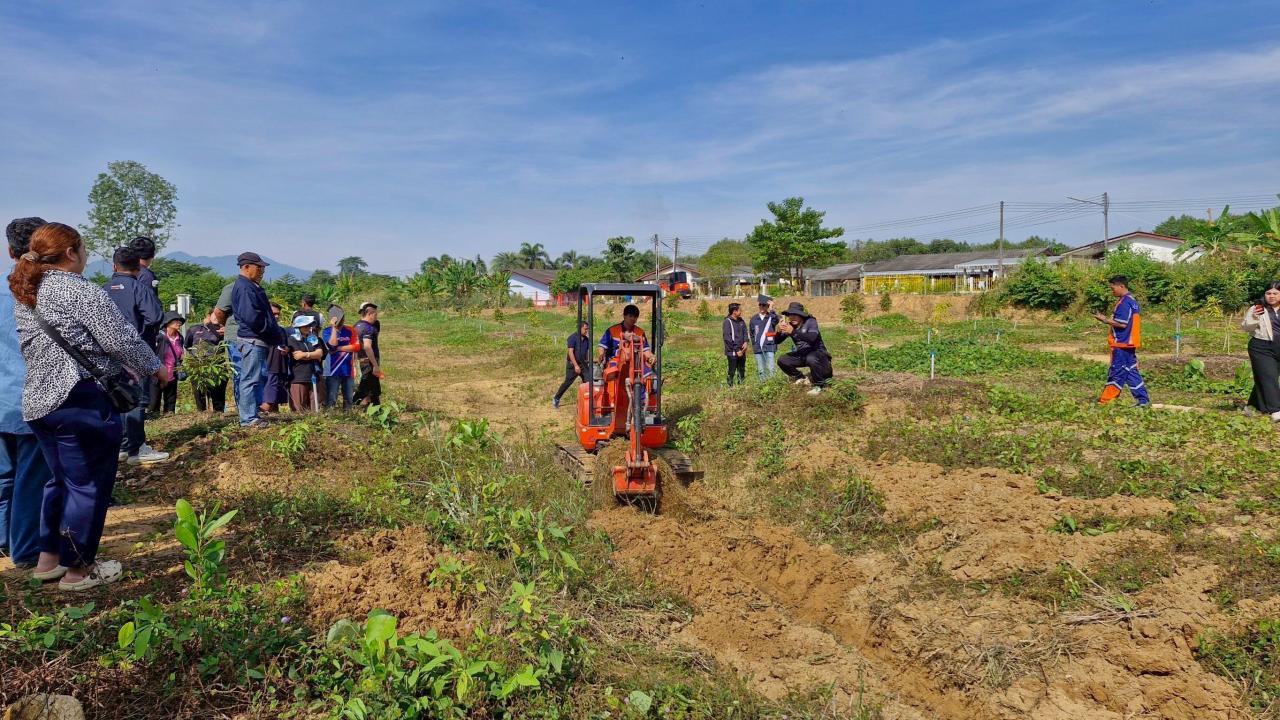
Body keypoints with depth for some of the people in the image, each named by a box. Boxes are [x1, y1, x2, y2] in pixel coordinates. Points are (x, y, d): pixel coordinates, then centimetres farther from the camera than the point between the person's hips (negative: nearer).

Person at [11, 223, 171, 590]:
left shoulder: (24, 295, 13)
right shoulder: (80, 290, -13)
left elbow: (32, 347, 17)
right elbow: (122, 340, -15)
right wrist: (155, 368, -1)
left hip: (38, 401, 9)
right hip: (82, 402, -9)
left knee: (61, 480, 22)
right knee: (88, 487, 3)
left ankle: (48, 559, 30)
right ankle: (78, 570, 13)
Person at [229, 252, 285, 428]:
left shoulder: (251, 287, 19)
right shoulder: (244, 288, -14)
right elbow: (252, 317, -23)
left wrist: (277, 333, 11)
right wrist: (276, 333, -15)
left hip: (259, 340, 11)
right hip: (252, 340, -11)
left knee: (254, 378, 16)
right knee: (250, 379, -6)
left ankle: (252, 413, 24)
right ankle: (249, 418, -3)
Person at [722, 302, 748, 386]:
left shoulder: (741, 321, 9)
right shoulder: (728, 322, -11)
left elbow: (745, 333, 15)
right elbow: (727, 338, -14)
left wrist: (746, 342, -7)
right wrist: (736, 350, -14)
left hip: (742, 351, 6)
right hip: (732, 352, -6)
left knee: (742, 371, 13)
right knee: (732, 372, -2)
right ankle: (730, 386, 5)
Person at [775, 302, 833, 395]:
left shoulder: (810, 322, -19)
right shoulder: (790, 325, -4)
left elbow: (812, 337, -39)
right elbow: (777, 341, -5)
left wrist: (793, 332, -45)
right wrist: (779, 331, -28)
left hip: (817, 353, -6)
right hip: (802, 355, 6)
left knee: (811, 359, -39)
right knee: (782, 361, -6)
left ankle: (820, 385, -16)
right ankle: (802, 379, 15)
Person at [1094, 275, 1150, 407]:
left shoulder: (1124, 302, -16)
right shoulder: (1132, 301, 15)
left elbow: (1122, 324, -21)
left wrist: (1105, 320, -12)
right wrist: (1108, 319, 14)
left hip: (1122, 344, -10)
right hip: (1129, 343, 10)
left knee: (1117, 373, -3)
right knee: (1131, 371, 12)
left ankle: (1105, 401, 2)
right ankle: (1143, 399, 12)